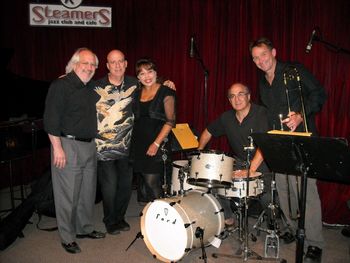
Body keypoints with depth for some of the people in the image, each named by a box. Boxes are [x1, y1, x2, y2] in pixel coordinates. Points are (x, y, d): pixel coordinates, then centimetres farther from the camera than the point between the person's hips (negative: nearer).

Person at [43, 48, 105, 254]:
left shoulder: (91, 88, 13)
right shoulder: (61, 85, -10)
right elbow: (51, 119, -15)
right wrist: (57, 147, -19)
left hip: (89, 146, 8)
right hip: (68, 146, -7)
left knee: (88, 191, 16)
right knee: (68, 194, 0)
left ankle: (85, 228, 32)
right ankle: (67, 238, 15)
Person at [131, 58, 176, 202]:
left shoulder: (166, 93, -4)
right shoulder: (137, 93, 13)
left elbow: (170, 121, -10)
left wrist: (156, 143, -16)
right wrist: (133, 140, 8)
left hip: (157, 145, -6)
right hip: (138, 144, 6)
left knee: (152, 183, -11)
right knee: (144, 184, 9)